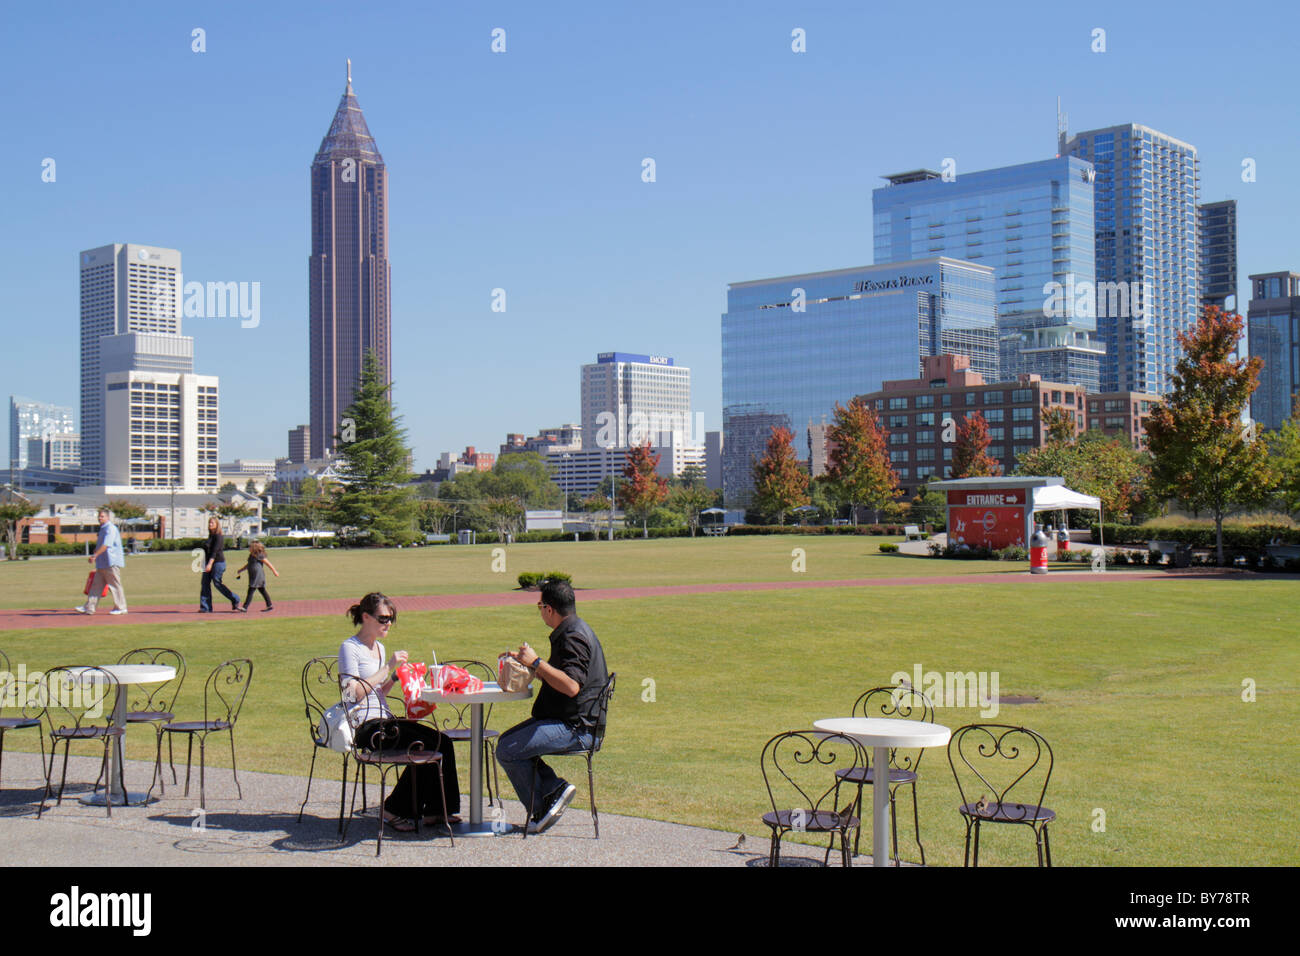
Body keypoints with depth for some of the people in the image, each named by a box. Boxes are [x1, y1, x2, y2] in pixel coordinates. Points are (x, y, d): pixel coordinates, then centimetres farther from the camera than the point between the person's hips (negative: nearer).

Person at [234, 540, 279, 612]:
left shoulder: (259, 556, -14)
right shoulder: (251, 556, 14)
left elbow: (268, 563, -10)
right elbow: (248, 565, 28)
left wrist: (274, 571, -6)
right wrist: (240, 570, 24)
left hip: (258, 576, -10)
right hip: (253, 577, 10)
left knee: (250, 591, -11)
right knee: (262, 591, 13)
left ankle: (245, 608, -13)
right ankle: (269, 606, 19)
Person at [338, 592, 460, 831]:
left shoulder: (379, 648, 20)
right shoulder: (349, 648, -6)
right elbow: (355, 693, -17)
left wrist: (395, 677, 8)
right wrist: (388, 666, -16)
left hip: (384, 721, 8)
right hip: (364, 727, -8)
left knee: (442, 741, -11)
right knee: (429, 745, -22)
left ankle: (434, 810, -5)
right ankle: (395, 809, -9)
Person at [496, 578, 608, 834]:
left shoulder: (574, 636, -19)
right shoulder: (567, 632, 15)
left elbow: (571, 686, -31)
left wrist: (537, 663, -25)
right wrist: (526, 662, 21)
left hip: (575, 728, -11)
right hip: (564, 720, 11)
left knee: (507, 752, -14)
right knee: (506, 740, 15)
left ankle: (541, 809, 0)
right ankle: (554, 788, 3)